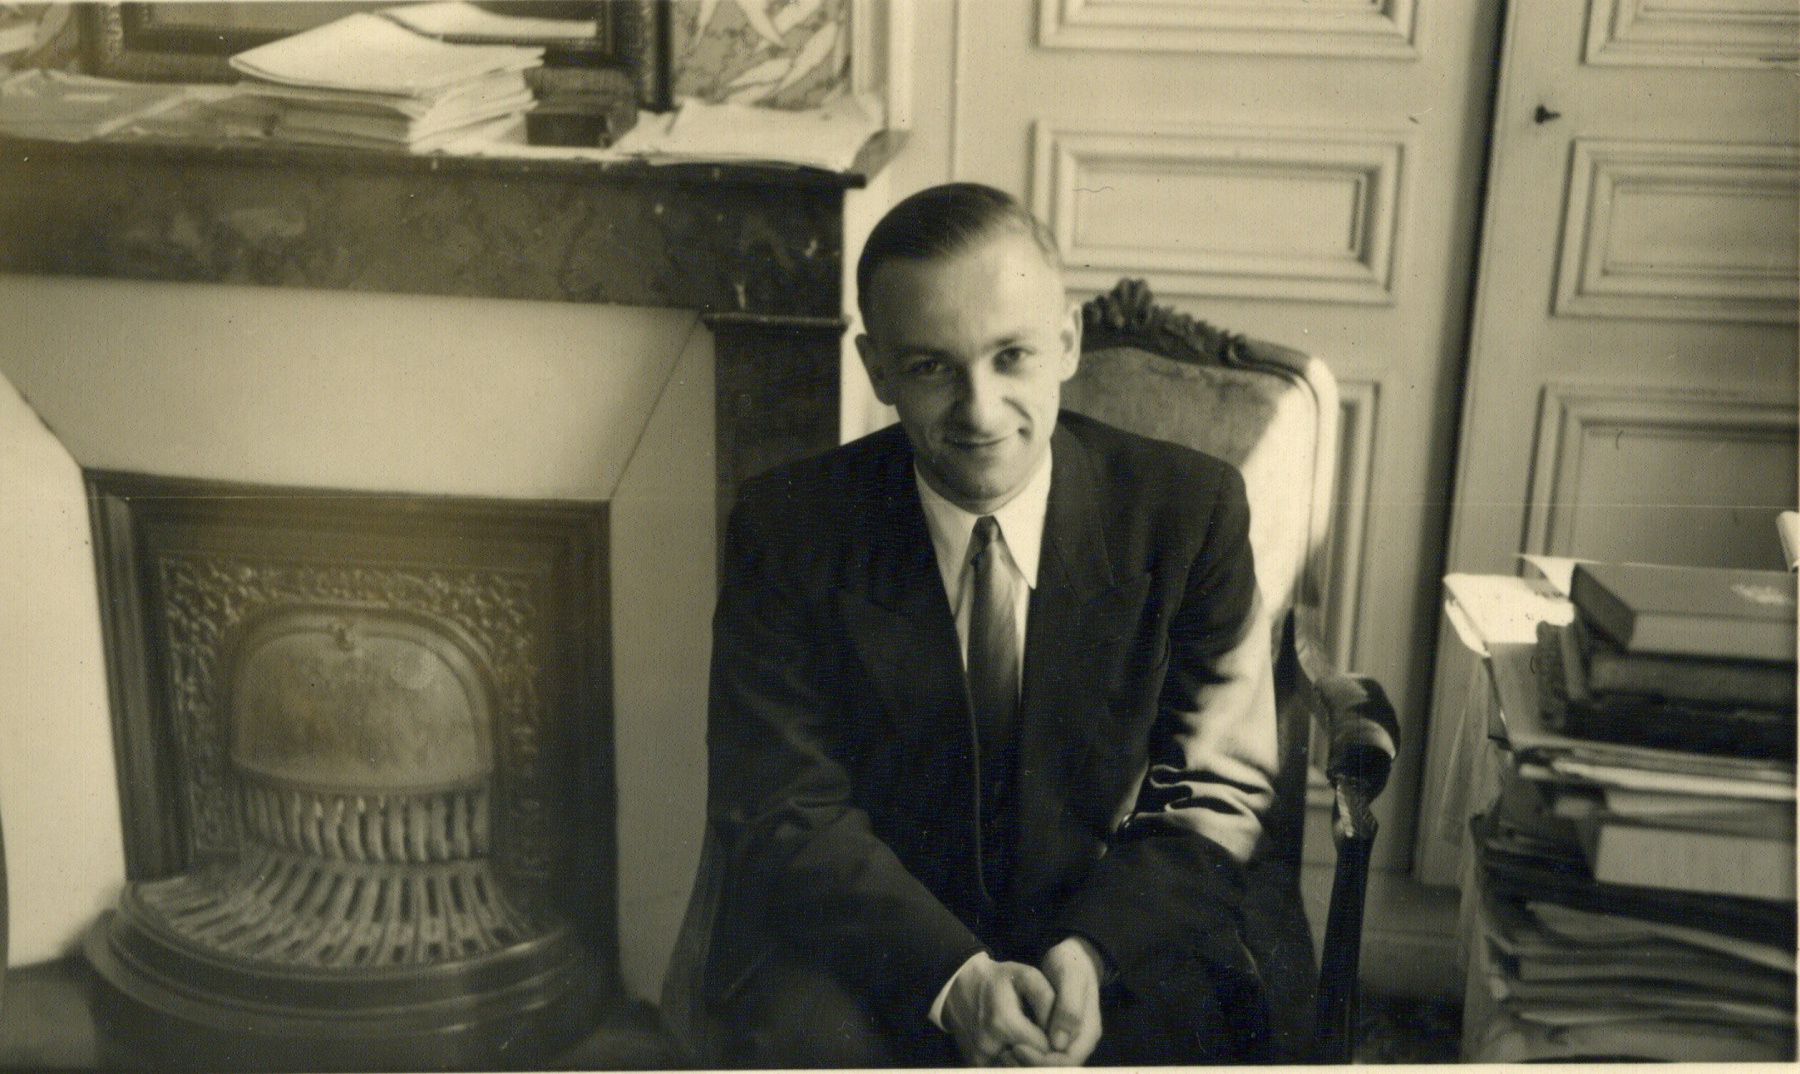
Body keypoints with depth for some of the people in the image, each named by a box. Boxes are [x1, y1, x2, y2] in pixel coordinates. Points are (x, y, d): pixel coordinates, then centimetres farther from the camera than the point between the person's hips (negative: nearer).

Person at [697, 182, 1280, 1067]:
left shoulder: (1189, 511, -6)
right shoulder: (786, 529, -7)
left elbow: (1215, 795, -1)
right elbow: (783, 810, -7)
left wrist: (1090, 954, -18)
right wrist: (954, 980, -21)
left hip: (1112, 933, 1)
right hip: (865, 935, 0)